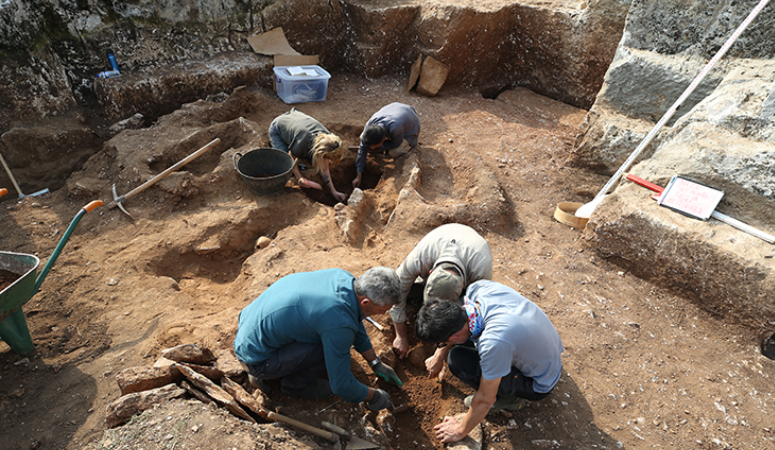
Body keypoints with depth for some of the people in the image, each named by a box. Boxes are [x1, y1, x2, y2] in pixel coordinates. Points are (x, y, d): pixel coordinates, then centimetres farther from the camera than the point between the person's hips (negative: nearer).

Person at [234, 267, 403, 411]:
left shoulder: (343, 277, -7)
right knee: (334, 343, -21)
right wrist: (373, 397, 0)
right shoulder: (340, 324, -30)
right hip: (255, 358, -8)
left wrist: (376, 363, 19)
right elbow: (341, 385, -19)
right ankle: (294, 384, 8)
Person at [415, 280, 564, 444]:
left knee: (457, 359, -20)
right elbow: (453, 322, 1)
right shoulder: (477, 288, -22)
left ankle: (508, 397, 3)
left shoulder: (493, 343, -39)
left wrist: (460, 430, -5)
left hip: (539, 383, -7)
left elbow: (485, 401, -22)